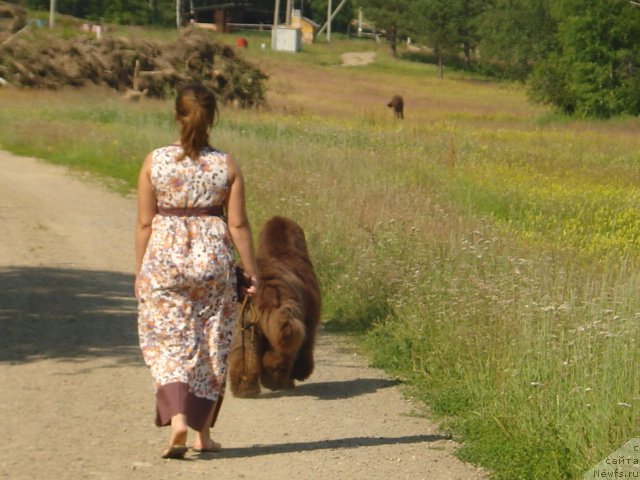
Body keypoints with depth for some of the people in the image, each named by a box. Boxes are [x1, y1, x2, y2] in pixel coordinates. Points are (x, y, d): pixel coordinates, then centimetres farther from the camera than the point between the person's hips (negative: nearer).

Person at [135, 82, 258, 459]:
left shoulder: (155, 161, -3)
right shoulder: (227, 165, -3)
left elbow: (145, 222, -1)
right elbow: (238, 224, -3)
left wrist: (140, 271, 8)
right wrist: (251, 271, 5)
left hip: (164, 257, -1)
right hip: (213, 258, 1)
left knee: (169, 343, 3)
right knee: (211, 346, 12)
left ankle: (177, 419, -18)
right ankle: (203, 432, 17)